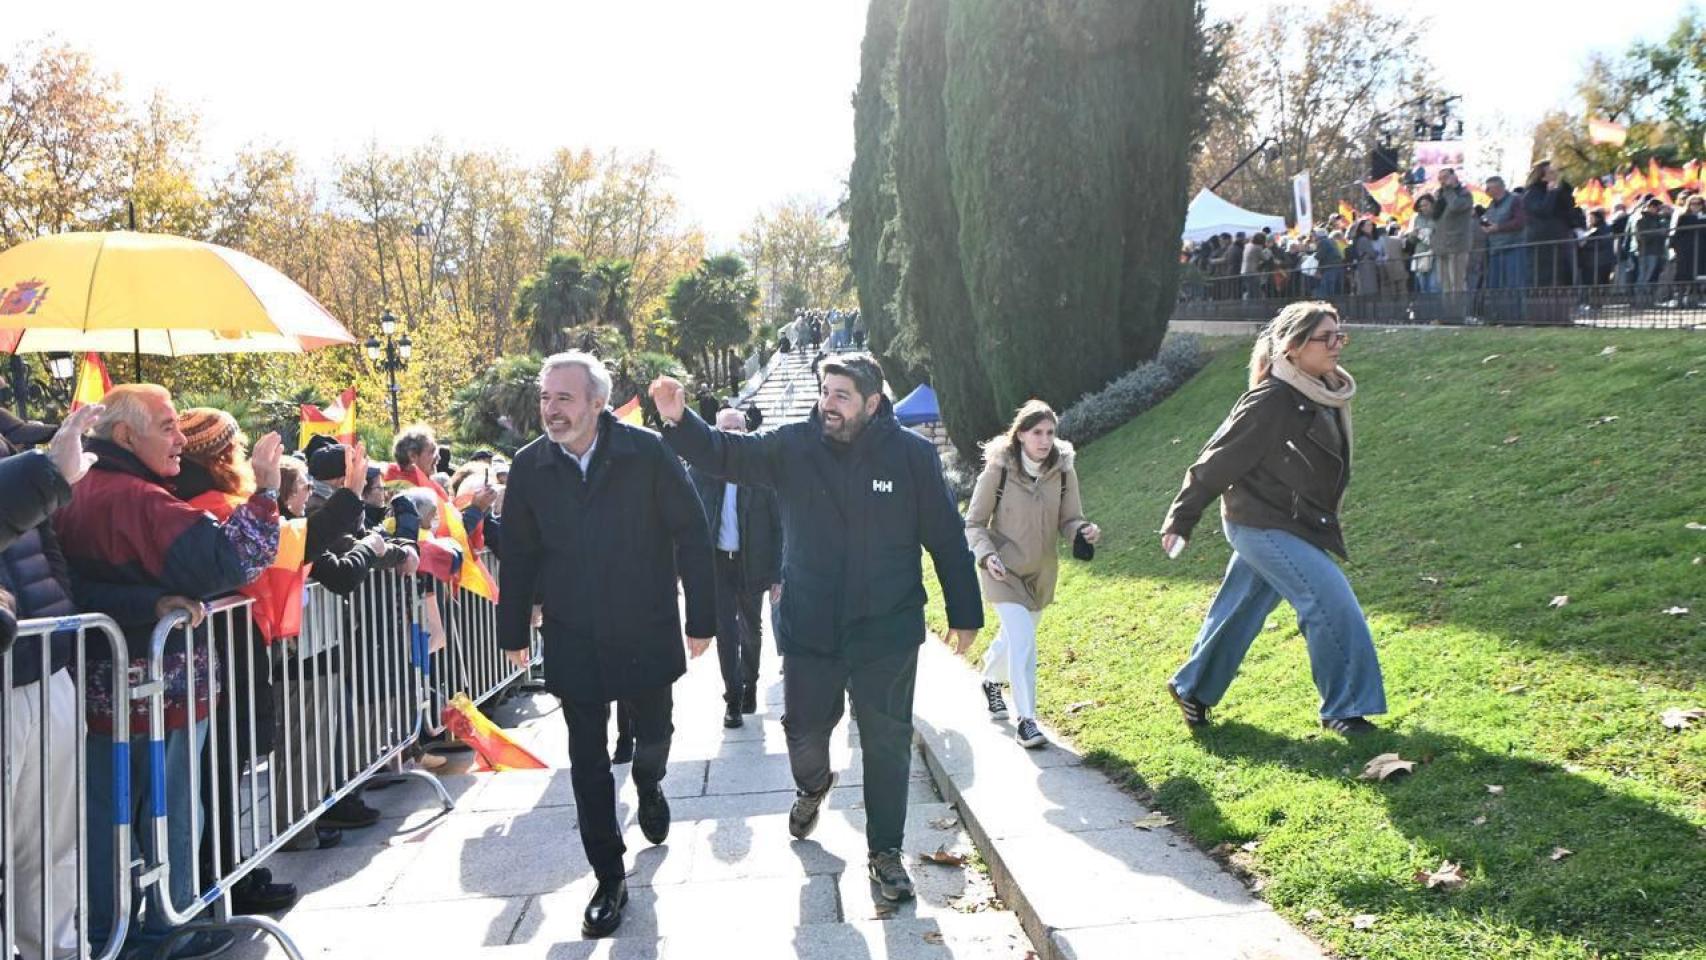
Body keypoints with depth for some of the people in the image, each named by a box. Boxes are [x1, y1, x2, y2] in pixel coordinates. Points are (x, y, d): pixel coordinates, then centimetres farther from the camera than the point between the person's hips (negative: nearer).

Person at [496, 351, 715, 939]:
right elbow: (518, 555, 5)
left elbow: (691, 534, -8)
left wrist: (702, 618, -7)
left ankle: (648, 786, 52)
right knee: (588, 764, 7)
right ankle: (609, 880, 22)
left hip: (646, 632, -1)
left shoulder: (647, 453, -13)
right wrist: (514, 632, 8)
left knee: (654, 736, 16)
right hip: (572, 642, 2)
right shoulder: (530, 466, -4)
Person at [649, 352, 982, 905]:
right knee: (804, 730, 15)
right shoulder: (793, 446, -4)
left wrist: (964, 613, 0)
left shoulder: (912, 455, -8)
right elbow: (728, 455, -5)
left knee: (887, 744, 7)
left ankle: (885, 850, 25)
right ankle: (813, 785, 50)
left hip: (888, 632, -1)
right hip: (809, 628, 2)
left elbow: (947, 539, -4)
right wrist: (680, 422, -25)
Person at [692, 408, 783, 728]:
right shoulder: (701, 468, -2)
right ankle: (733, 698, 13)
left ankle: (749, 686, 36)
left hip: (751, 563, 0)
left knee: (751, 630, 15)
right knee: (725, 632, 2)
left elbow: (776, 524, -4)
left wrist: (777, 573, -7)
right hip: (716, 561, 0)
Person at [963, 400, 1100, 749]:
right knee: (1022, 641, -17)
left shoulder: (1063, 472, -8)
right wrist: (987, 555, -25)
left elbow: (1069, 521, -1)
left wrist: (1084, 532, -24)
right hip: (1004, 571, -4)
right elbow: (974, 523, -8)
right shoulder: (998, 471, -17)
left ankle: (991, 681, 51)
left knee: (1015, 637, 21)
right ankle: (1026, 720, -6)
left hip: (1042, 572, 5)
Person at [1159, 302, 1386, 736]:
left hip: (1297, 525, 8)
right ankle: (1345, 707, 3)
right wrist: (1180, 520, -11)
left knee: (1239, 610, 17)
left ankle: (1193, 687, 33)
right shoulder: (1272, 401, -20)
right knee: (1333, 604, -11)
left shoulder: (1327, 394, 6)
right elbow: (1218, 460, -16)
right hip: (1263, 525, -8)